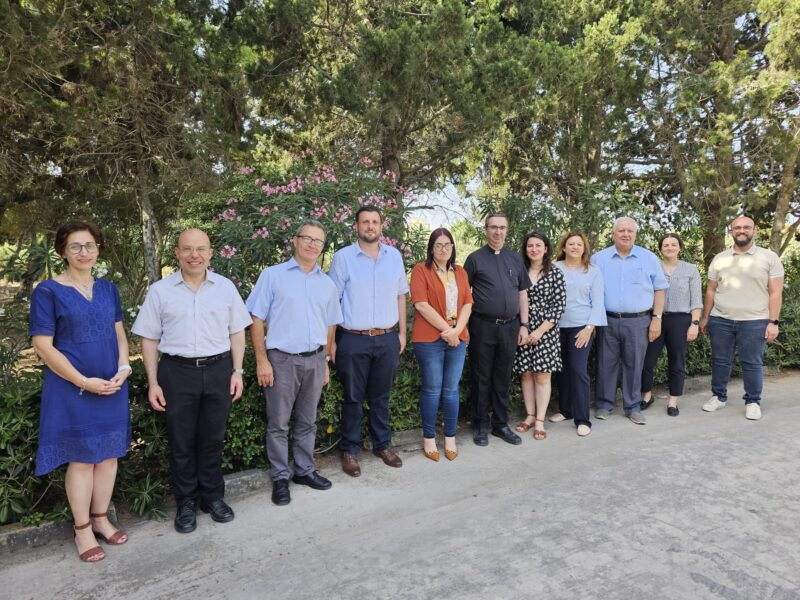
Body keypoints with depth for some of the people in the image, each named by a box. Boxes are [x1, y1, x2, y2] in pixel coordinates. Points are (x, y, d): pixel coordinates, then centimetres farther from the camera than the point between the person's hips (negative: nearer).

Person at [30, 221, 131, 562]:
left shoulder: (108, 289, 8)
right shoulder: (48, 291, -7)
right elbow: (43, 346, -10)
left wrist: (123, 367, -6)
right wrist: (85, 382, -16)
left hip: (113, 387, 5)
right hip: (73, 390, -4)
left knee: (109, 454, 11)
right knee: (82, 458, 5)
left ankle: (101, 519, 28)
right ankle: (82, 530, 21)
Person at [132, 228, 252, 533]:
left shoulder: (226, 287, 3)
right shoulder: (160, 291, 0)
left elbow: (236, 333, 7)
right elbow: (149, 339, 3)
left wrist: (237, 371, 2)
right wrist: (153, 382, -1)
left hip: (219, 370, 1)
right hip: (177, 373, -1)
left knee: (213, 438, 12)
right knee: (181, 441, 9)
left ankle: (213, 496, 29)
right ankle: (186, 503, 26)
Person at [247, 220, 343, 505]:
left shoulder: (327, 283, 10)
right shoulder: (273, 275, -3)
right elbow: (257, 319, -5)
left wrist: (325, 361, 14)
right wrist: (262, 361, -11)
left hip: (315, 360, 4)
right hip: (282, 359, -4)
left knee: (307, 421, 14)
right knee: (279, 424, 5)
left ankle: (305, 470, 29)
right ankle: (280, 478, 19)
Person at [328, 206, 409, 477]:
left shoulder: (394, 256, 6)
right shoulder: (343, 257, -5)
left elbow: (400, 296, 12)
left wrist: (402, 333, 10)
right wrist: (331, 340, -6)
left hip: (387, 339, 3)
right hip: (353, 340, -3)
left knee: (381, 396, 15)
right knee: (353, 398, 8)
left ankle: (382, 444, 31)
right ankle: (349, 450, 23)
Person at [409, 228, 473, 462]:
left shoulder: (460, 272, 14)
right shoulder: (421, 270, -2)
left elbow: (467, 303, 8)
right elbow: (421, 304, -11)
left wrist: (457, 329, -8)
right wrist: (445, 329, -13)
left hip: (457, 338, 4)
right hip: (429, 339, -4)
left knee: (451, 389, 9)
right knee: (432, 389, 2)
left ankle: (450, 438, 20)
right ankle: (429, 438, 16)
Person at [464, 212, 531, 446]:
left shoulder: (515, 259, 12)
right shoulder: (475, 258, 1)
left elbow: (523, 293, 13)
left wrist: (524, 325, 7)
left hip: (510, 327, 3)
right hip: (483, 327, -3)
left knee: (503, 379, 11)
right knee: (481, 378, 5)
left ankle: (501, 424, 22)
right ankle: (480, 425, 17)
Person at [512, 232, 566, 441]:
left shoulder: (555, 273, 0)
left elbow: (559, 305, -5)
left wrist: (540, 330, -11)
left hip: (545, 331, -2)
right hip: (522, 331, 2)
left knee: (542, 375, 1)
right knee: (526, 374, 7)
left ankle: (540, 421, 9)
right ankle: (530, 416, 20)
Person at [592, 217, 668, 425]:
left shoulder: (649, 258, 4)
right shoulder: (599, 259, 4)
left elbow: (659, 290, 7)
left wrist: (657, 318, 0)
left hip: (638, 322, 0)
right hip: (608, 320, 0)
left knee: (634, 365, 7)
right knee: (606, 364, 7)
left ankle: (633, 407, 20)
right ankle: (604, 404, 20)